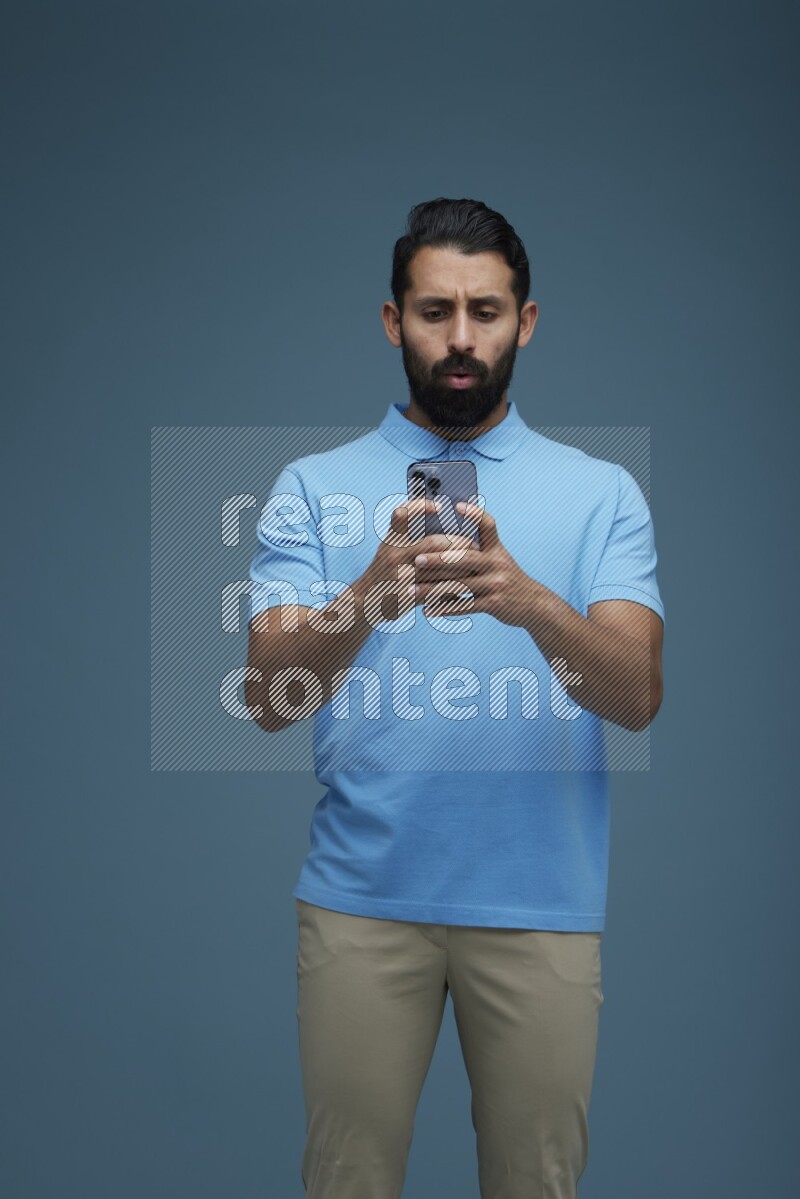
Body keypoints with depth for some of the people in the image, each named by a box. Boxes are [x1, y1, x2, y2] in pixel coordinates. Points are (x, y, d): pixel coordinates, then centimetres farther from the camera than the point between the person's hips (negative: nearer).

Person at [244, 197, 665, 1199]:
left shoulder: (602, 494, 2)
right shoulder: (311, 488, 2)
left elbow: (636, 696, -11)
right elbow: (271, 697, -9)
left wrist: (529, 601, -30)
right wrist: (370, 597, -29)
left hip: (541, 903, 1)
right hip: (359, 898, 0)